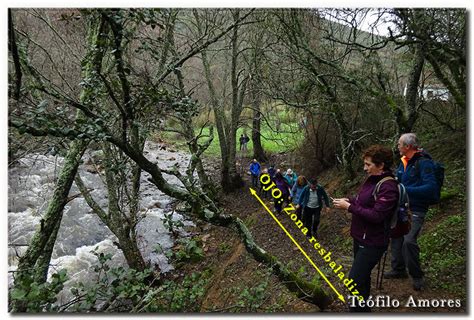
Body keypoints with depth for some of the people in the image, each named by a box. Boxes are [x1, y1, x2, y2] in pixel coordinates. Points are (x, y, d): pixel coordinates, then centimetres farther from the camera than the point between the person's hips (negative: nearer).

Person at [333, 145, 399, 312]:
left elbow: (376, 216, -27)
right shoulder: (372, 180, 5)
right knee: (362, 276, 22)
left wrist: (349, 207, -23)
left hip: (373, 242, -9)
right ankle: (362, 306, 40)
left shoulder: (388, 187, -22)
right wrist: (348, 200, 2)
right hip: (360, 237, 9)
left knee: (354, 279, -8)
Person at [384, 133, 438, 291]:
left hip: (416, 210, -8)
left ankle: (417, 276, 5)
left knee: (409, 241, -17)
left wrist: (406, 190, -29)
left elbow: (431, 187, -27)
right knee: (396, 238, 14)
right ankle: (398, 270, 31)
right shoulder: (404, 161, 8)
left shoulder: (424, 162, -17)